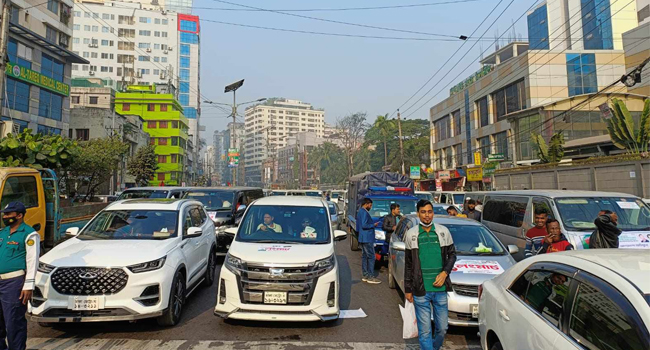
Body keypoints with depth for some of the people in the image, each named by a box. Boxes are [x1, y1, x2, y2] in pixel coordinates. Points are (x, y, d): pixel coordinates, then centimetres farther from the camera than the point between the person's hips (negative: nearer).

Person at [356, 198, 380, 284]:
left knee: (364, 256, 12)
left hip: (362, 238, 11)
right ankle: (370, 277, -6)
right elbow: (364, 225, -24)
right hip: (367, 238, -11)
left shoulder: (360, 212, 17)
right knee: (371, 257, -7)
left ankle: (365, 275, 17)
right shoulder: (364, 212, -16)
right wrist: (373, 225, -12)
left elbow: (358, 226, 22)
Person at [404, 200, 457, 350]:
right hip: (420, 291, -2)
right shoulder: (411, 234, 1)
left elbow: (452, 255, 11)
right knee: (424, 331, 2)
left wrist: (444, 273, -7)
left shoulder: (443, 231, 3)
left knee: (442, 328, 12)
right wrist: (407, 289, 5)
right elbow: (408, 264, 5)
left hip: (440, 288, 2)